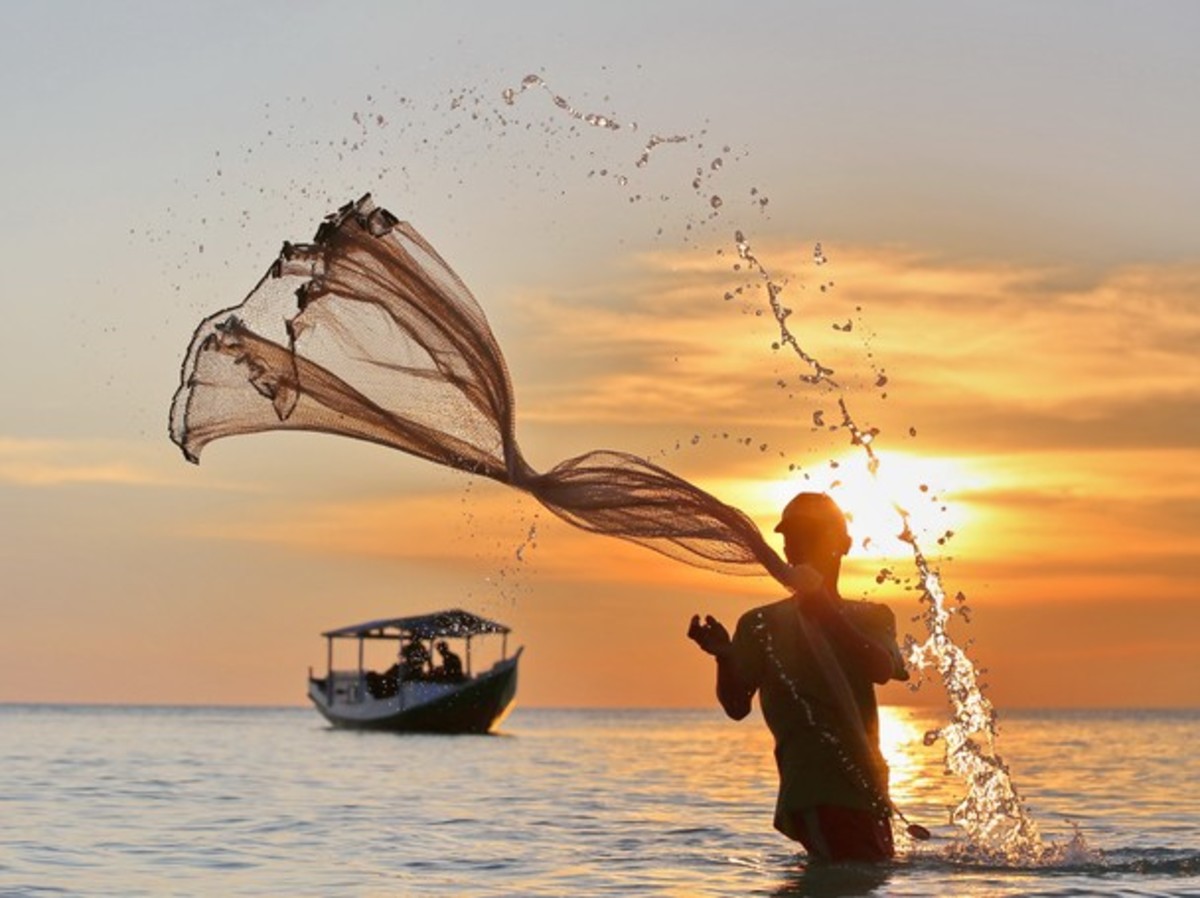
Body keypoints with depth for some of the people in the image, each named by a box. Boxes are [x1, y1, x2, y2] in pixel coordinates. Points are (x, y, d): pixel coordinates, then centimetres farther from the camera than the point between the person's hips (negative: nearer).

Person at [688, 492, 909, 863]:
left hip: (867, 789, 4)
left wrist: (825, 612, -23)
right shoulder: (763, 624, 8)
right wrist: (724, 657, -22)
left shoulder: (871, 617, 14)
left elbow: (883, 670, -9)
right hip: (815, 793, -4)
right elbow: (737, 706, -1)